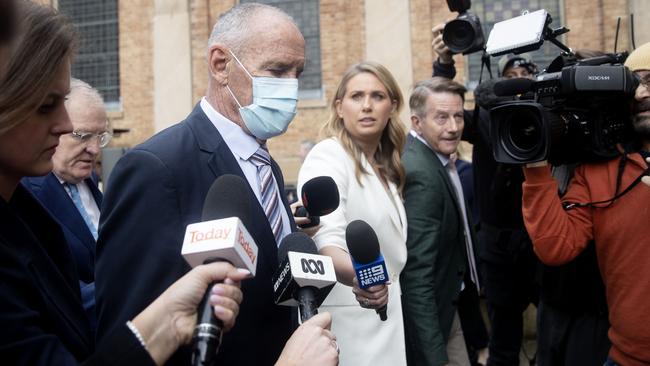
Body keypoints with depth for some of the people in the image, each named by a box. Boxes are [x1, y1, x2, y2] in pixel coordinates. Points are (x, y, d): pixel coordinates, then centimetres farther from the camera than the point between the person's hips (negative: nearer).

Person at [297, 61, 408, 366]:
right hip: (348, 320, -8)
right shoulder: (328, 156, -15)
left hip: (384, 314, 8)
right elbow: (326, 240, -31)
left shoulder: (384, 167, 10)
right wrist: (357, 276, -48)